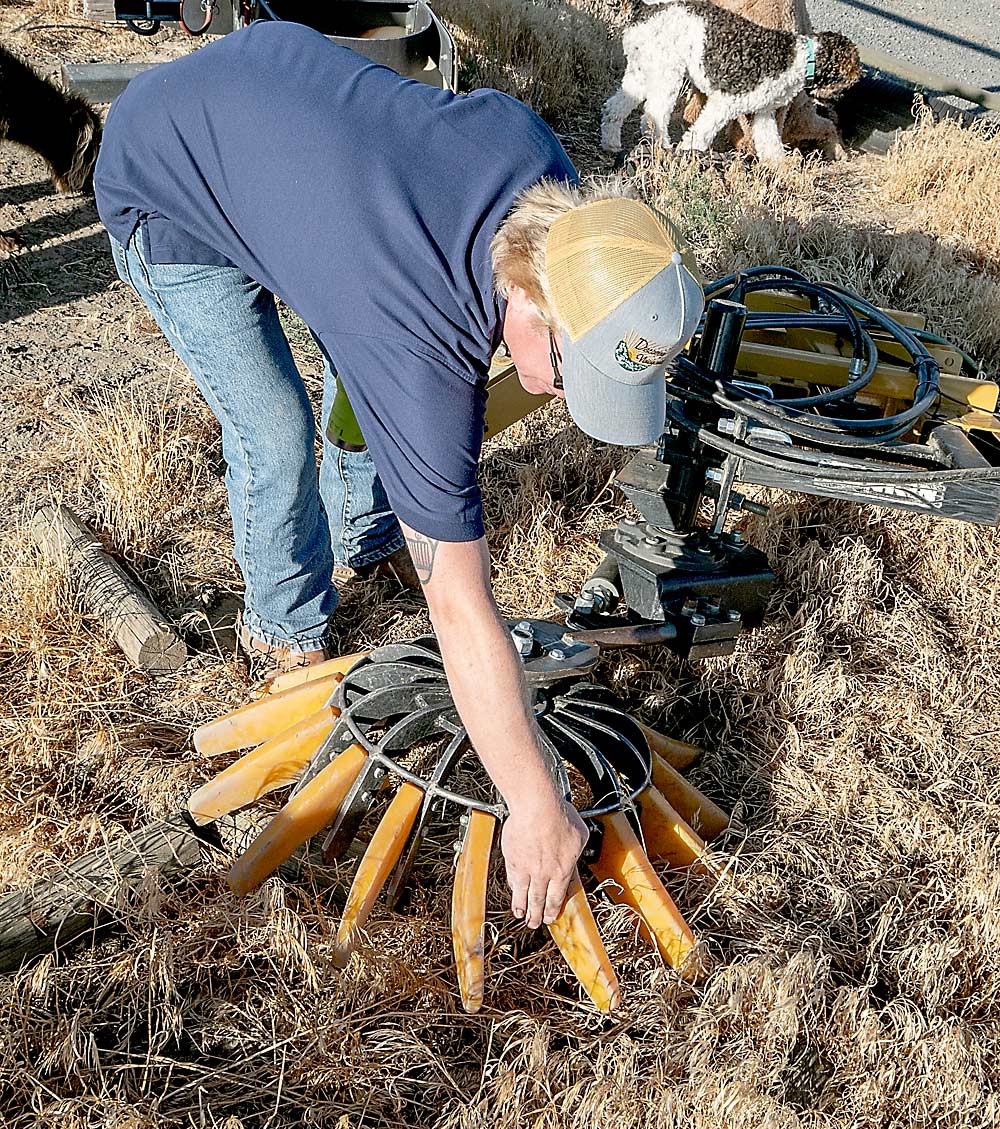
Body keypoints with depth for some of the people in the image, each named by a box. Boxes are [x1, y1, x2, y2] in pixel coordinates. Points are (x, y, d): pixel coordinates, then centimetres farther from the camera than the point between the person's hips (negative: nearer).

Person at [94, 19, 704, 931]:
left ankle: (369, 531, 40)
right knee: (275, 430, -8)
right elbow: (460, 606, -38)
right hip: (169, 195, -7)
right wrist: (537, 810, -31)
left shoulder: (541, 158, -23)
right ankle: (291, 633, 19)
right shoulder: (425, 350, -41)